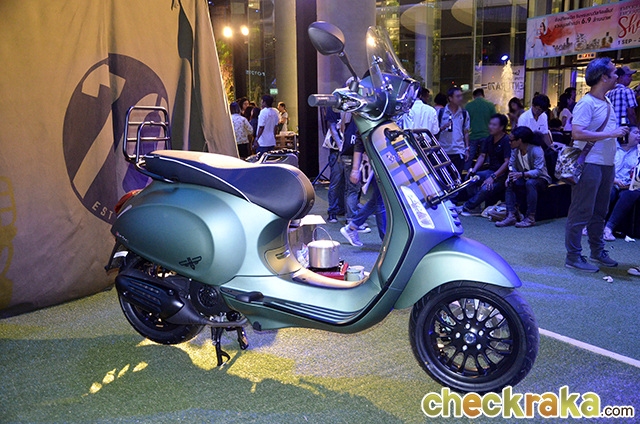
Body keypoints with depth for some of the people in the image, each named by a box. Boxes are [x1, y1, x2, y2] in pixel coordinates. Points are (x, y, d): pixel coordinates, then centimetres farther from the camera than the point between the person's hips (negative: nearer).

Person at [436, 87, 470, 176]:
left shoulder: (464, 113, 10)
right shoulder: (440, 112, 2)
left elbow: (466, 132, 14)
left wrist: (467, 149, 7)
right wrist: (443, 127, -14)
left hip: (459, 152, 2)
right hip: (443, 151, -2)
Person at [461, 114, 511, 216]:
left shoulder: (507, 141, -14)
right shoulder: (489, 139, 10)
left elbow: (507, 162, -20)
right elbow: (482, 156, 14)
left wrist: (493, 177, -28)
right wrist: (474, 170, -4)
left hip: (502, 174, -8)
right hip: (490, 171, 8)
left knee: (486, 188, -31)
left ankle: (467, 207, -15)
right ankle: (475, 208, -9)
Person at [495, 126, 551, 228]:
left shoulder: (536, 150, -21)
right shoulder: (515, 150, 0)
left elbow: (539, 171, -29)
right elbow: (512, 165, 2)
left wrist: (522, 174, -41)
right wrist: (511, 175, -22)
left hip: (541, 179, -6)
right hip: (524, 178, 6)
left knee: (530, 183, -37)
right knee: (509, 183, -18)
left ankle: (530, 218, -33)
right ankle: (511, 215, -24)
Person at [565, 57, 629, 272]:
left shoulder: (607, 102, 15)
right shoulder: (586, 103, -14)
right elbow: (577, 134, -24)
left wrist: (622, 132, 12)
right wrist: (611, 134, -21)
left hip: (606, 164, 9)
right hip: (589, 164, -9)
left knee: (599, 212, 16)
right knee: (581, 212, -5)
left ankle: (597, 252, 27)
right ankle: (573, 257, 2)